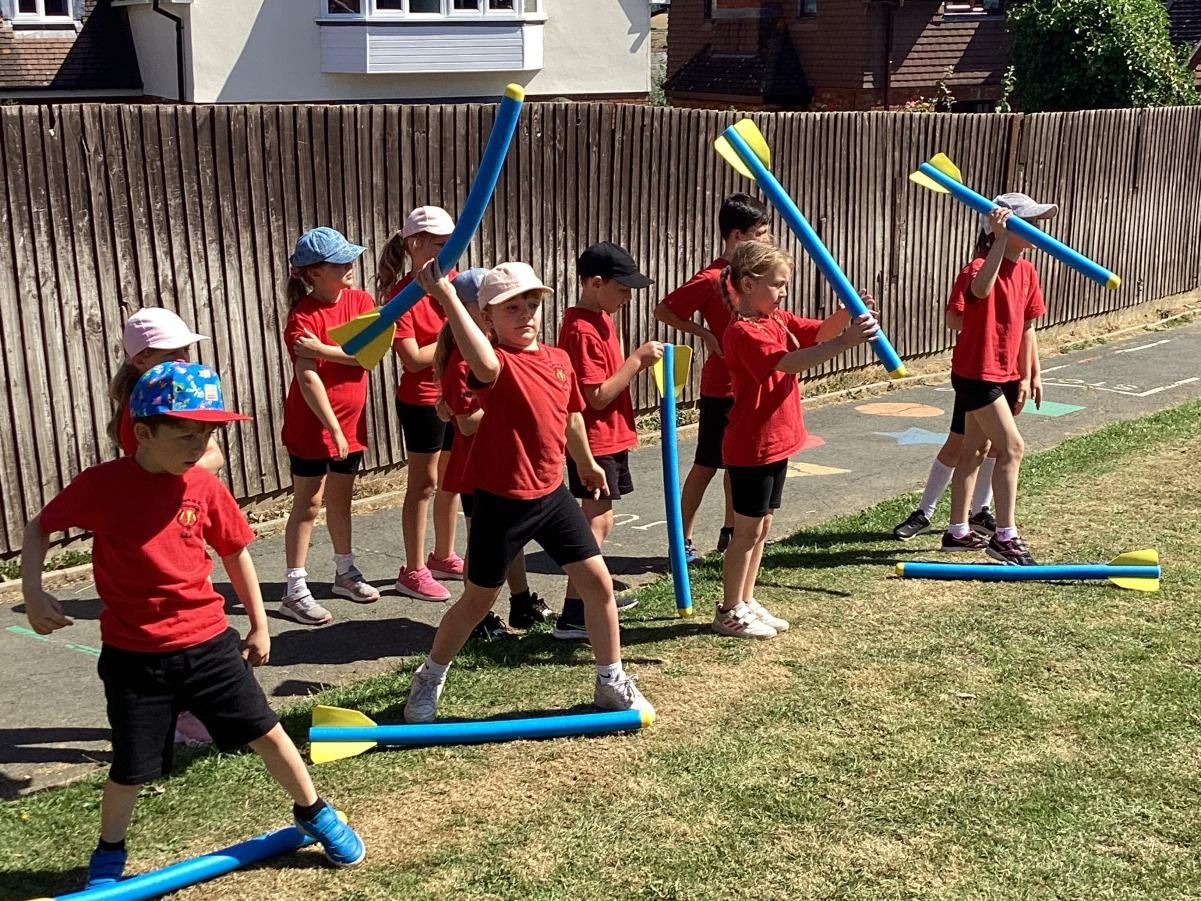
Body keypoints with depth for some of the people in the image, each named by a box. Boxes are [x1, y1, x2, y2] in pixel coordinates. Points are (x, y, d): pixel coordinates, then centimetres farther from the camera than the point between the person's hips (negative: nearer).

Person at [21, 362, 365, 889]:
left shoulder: (204, 487, -4)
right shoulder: (101, 485, -12)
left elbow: (235, 553, 9)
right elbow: (39, 528, 3)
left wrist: (259, 625, 13)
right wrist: (33, 591, -10)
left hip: (208, 642, 2)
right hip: (134, 655, -2)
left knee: (264, 730, 7)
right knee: (132, 767, 7)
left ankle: (313, 813, 29)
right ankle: (108, 855, 34)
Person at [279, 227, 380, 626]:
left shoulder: (360, 301, -1)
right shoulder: (302, 317, -18)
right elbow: (307, 377, -23)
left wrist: (322, 349, -25)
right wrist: (332, 427, -24)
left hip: (350, 420, 6)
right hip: (311, 424, -6)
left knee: (340, 499, 18)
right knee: (308, 504, -1)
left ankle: (345, 573, 32)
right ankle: (295, 590, 5)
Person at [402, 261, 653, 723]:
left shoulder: (559, 359, 3)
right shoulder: (498, 364, -18)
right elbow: (484, 364, -45)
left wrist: (586, 463, 34)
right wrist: (447, 297, -55)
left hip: (551, 492, 6)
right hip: (500, 500, -6)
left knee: (598, 581, 5)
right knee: (478, 599, 8)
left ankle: (612, 683, 21)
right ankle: (429, 679, 31)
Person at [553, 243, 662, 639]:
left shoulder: (600, 319, 11)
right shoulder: (582, 331, -21)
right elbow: (598, 396, -23)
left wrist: (639, 359, 2)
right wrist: (637, 359, -20)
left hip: (609, 438, 10)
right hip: (594, 441, -10)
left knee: (599, 520, 19)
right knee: (597, 522, -11)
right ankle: (572, 616, -11)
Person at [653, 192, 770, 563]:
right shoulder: (711, 279, -18)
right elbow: (664, 311, -14)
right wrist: (705, 334, -18)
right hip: (721, 389, -8)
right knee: (706, 464, -1)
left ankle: (730, 532, 29)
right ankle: (683, 541, 8)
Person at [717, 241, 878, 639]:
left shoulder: (778, 321, 9)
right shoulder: (743, 333, -22)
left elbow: (820, 332, 5)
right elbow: (789, 362, -36)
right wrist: (843, 342, -45)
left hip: (777, 441, 9)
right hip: (751, 447, -9)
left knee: (762, 526, 16)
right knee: (748, 530, 0)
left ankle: (746, 602, 27)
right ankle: (729, 612, 11)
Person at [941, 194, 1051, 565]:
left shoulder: (1026, 271, 8)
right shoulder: (979, 267, -18)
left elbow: (1027, 328, 13)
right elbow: (981, 290, -44)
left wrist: (1030, 375, 13)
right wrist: (1001, 239, -46)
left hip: (1006, 375, 9)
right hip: (976, 374, -9)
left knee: (975, 450, 15)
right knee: (1012, 447, -10)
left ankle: (957, 531, 25)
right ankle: (1005, 537, -2)